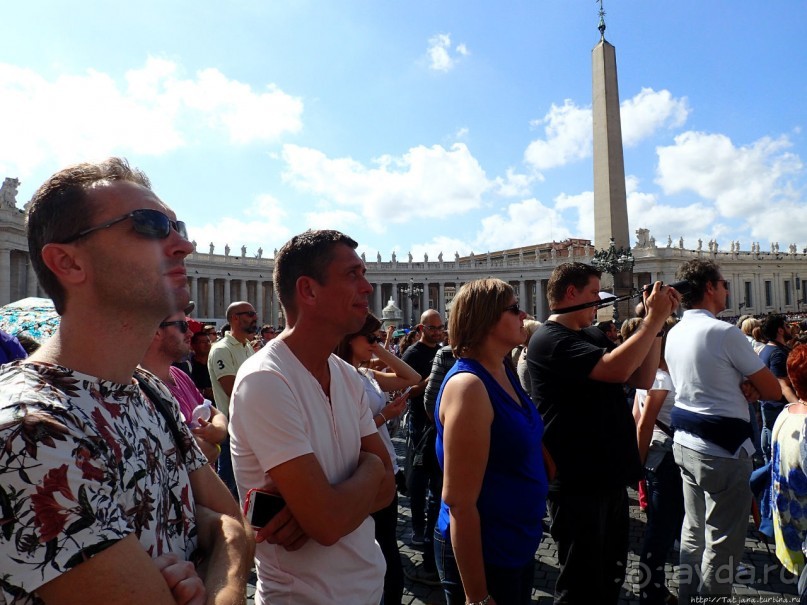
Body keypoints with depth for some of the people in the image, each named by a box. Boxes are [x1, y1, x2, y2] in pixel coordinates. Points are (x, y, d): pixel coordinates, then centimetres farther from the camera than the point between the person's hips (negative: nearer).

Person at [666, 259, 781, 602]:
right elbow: (774, 391, -11)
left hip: (685, 442, 8)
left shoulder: (674, 334, 6)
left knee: (693, 533, 20)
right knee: (722, 546, 4)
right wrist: (750, 388, 5)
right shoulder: (725, 333, -17)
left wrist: (741, 389, 0)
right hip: (723, 450, -8)